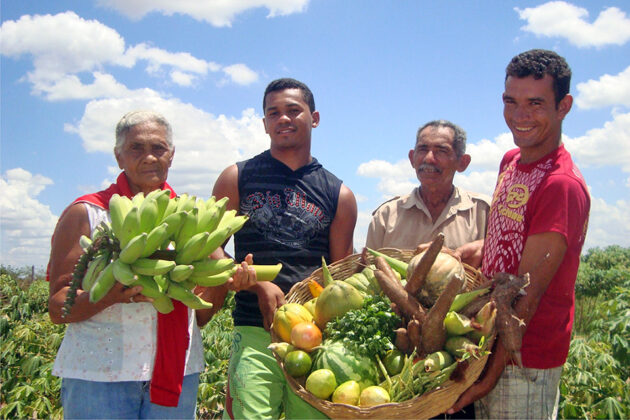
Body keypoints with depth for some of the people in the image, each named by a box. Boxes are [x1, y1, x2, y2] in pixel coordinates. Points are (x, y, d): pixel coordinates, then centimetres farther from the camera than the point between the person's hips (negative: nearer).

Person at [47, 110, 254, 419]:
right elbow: (57, 308, -5)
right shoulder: (85, 214, 0)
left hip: (176, 373, 3)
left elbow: (201, 313, 12)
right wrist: (112, 294, -23)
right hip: (98, 376, -3)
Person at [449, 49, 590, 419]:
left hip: (526, 360, -8)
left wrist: (494, 371, -20)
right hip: (492, 345, 8)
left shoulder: (563, 185, -20)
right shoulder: (511, 161, 7)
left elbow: (528, 293, -21)